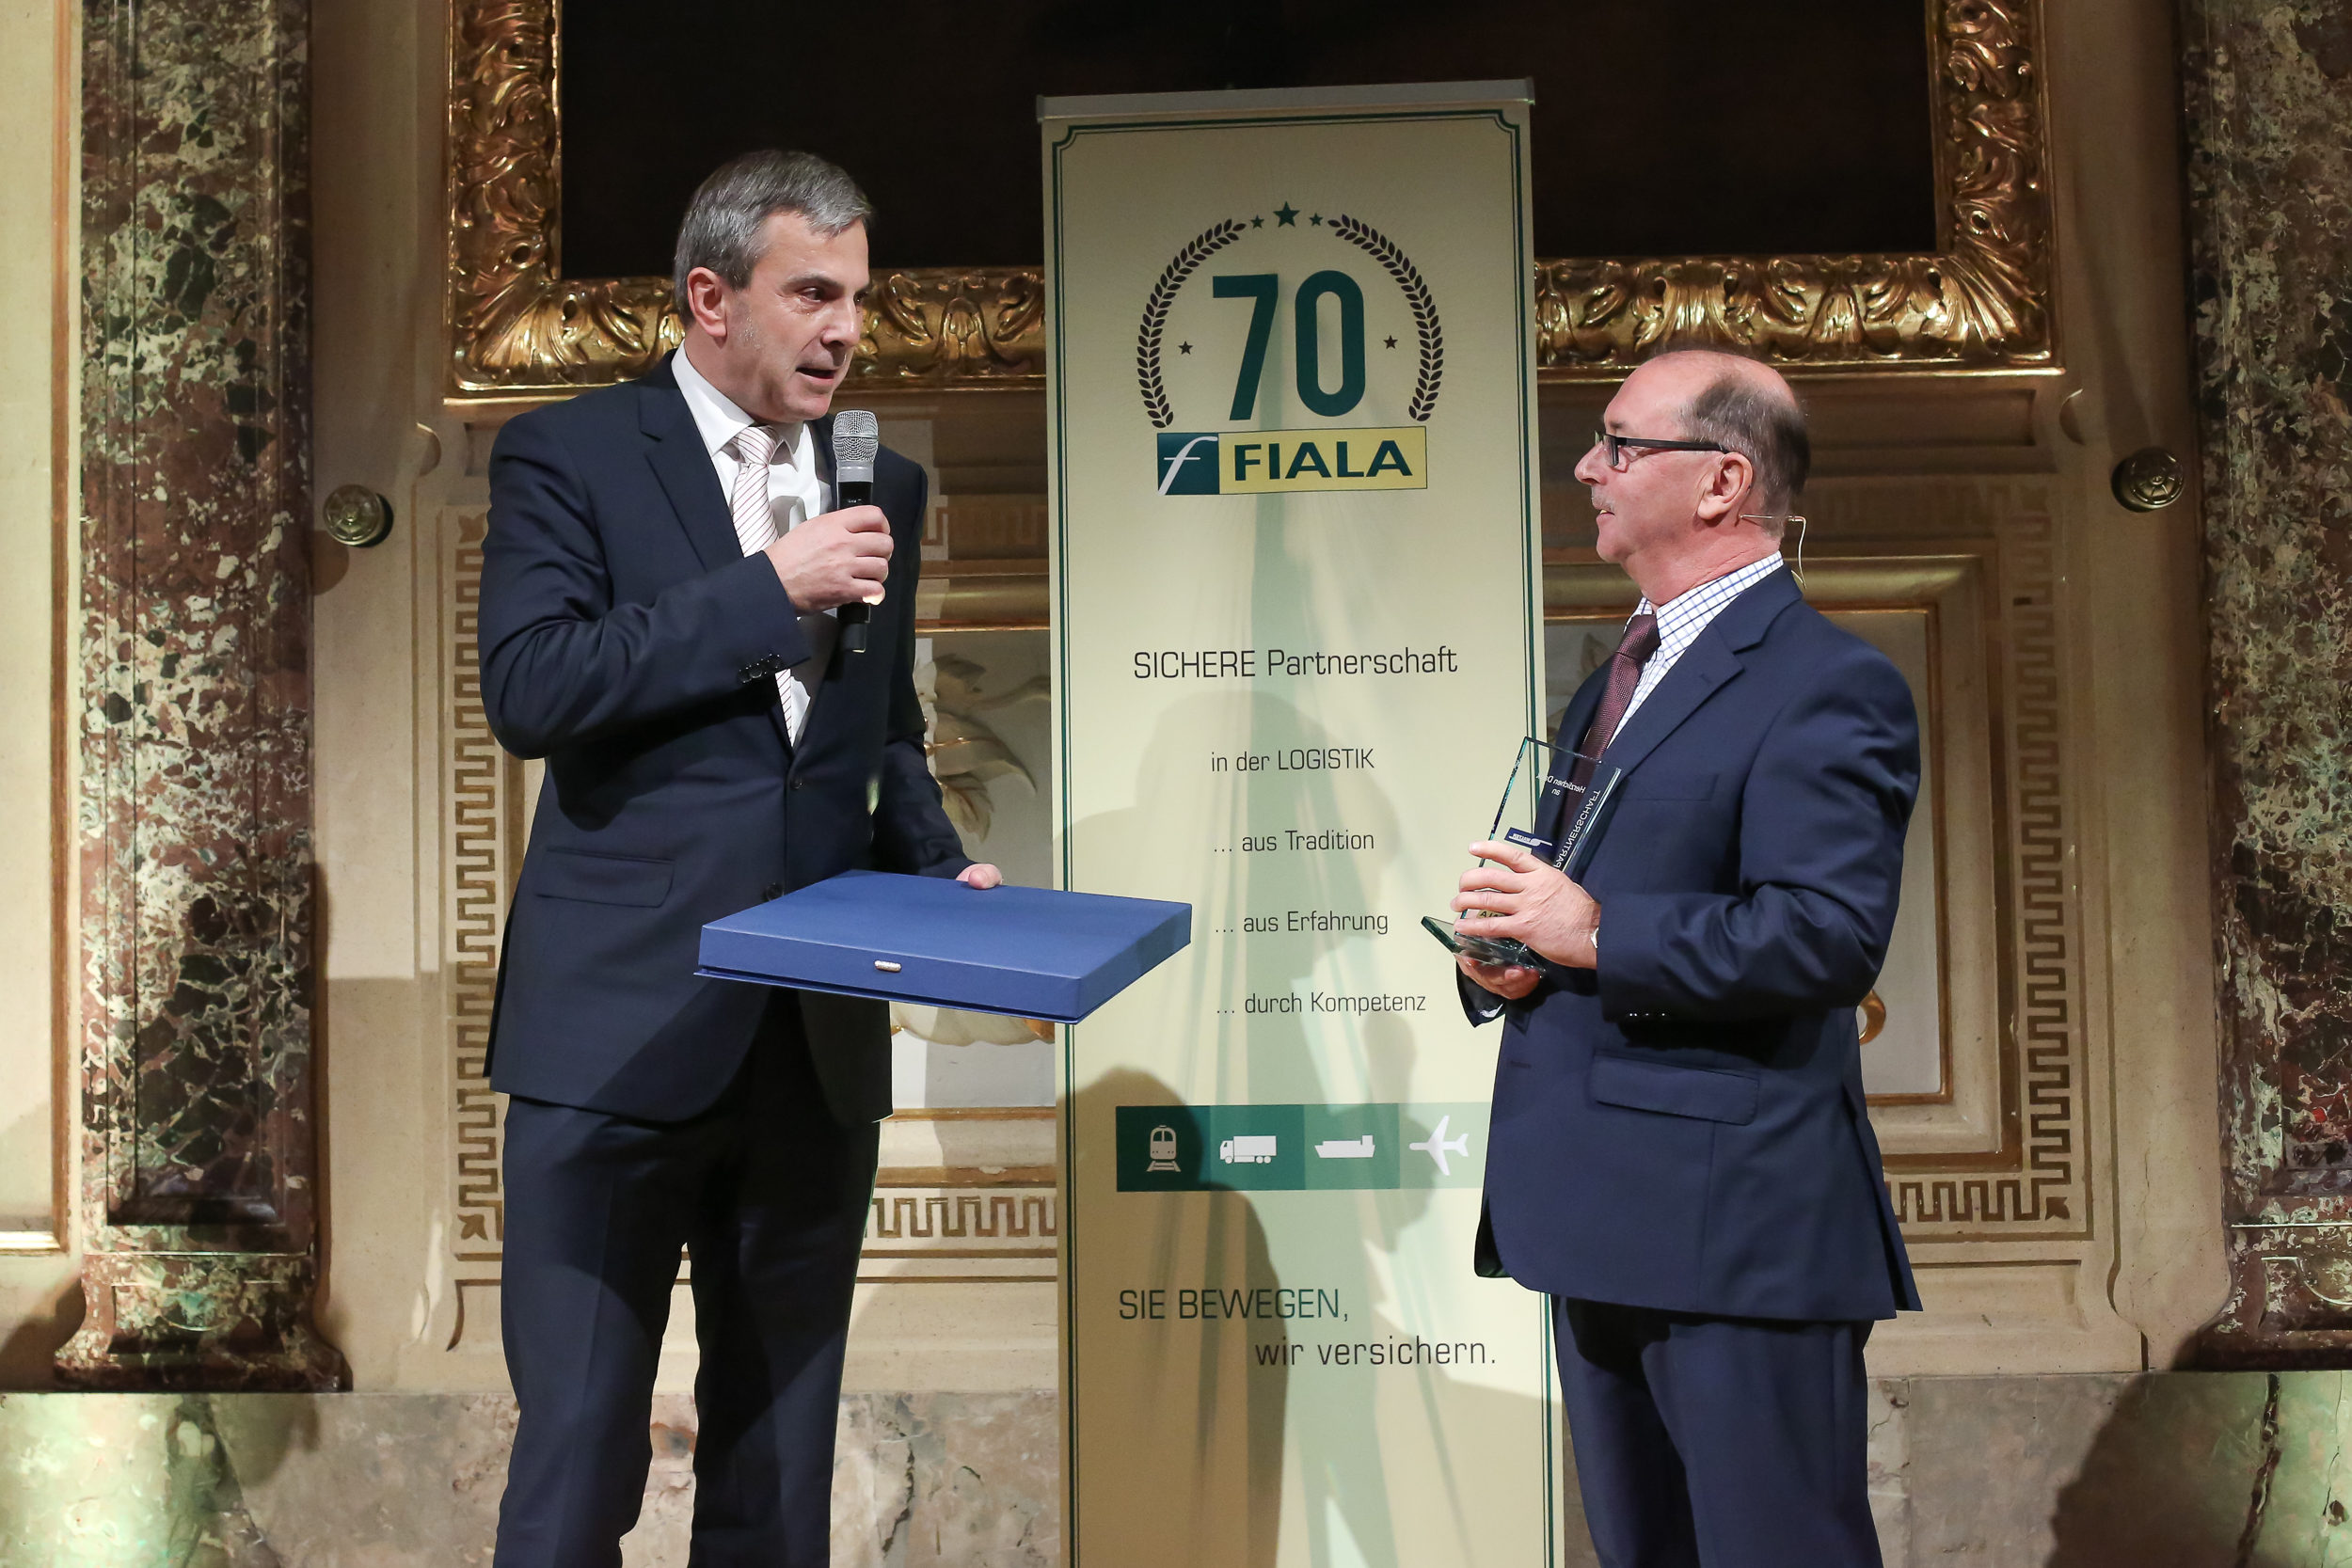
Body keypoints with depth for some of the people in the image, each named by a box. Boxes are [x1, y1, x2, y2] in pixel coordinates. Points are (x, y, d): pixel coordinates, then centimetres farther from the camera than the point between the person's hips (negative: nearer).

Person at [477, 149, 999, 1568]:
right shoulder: (570, 455, -2)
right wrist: (769, 589, -17)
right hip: (624, 1030, -5)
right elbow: (529, 686, -16)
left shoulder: (884, 489, 13)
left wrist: (942, 869, 5)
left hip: (818, 1041, 5)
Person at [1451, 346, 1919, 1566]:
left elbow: (1832, 935, -23)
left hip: (1739, 1224, -10)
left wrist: (1597, 934, -21)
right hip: (1601, 1214, 10)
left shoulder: (1824, 685, -12)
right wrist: (1496, 954, 3)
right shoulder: (1615, 677, 18)